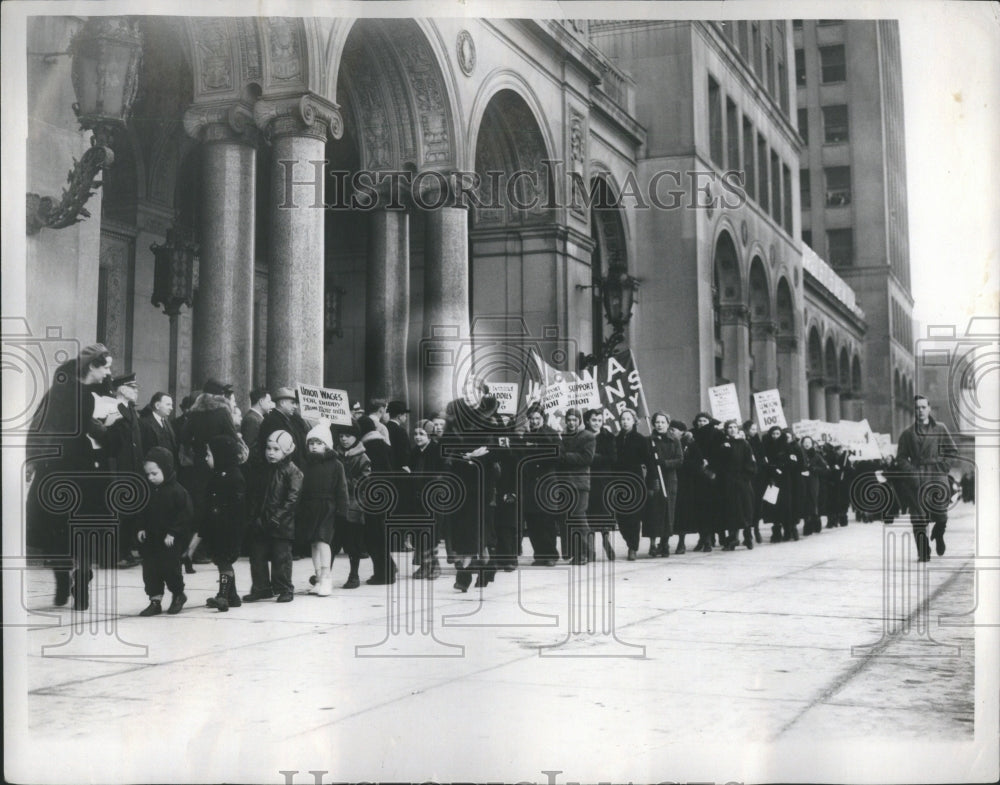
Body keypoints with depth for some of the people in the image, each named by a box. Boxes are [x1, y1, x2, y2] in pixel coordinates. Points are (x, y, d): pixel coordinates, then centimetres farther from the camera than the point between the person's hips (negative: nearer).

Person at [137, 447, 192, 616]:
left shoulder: (176, 491, -14)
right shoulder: (149, 490, 5)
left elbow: (185, 513, -14)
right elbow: (144, 512, 17)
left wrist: (173, 532, -17)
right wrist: (142, 528, 4)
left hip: (170, 539, -6)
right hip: (151, 537, 6)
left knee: (169, 567, -3)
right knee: (150, 569, 4)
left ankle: (178, 594, 21)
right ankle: (155, 601, 12)